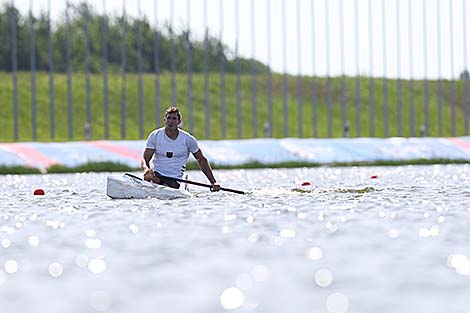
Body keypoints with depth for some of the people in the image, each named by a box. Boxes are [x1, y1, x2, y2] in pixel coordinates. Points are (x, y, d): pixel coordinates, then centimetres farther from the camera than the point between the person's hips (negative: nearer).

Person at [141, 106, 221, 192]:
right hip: (156, 174, 0)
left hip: (174, 180, 0)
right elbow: (145, 158, -2)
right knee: (148, 176, -37)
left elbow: (201, 160, 9)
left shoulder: (188, 139, 0)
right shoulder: (155, 136, 1)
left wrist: (213, 182, 3)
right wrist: (146, 169, -28)